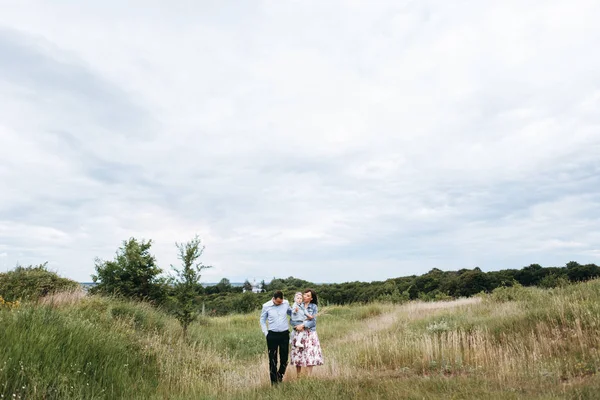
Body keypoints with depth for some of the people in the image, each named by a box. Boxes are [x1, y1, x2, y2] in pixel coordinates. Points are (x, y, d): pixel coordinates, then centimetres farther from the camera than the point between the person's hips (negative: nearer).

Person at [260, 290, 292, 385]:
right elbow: (262, 320, 5)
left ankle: (280, 376, 34)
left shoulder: (286, 303, -2)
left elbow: (290, 312, 16)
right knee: (273, 359, 4)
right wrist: (266, 333, 0)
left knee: (284, 359, 8)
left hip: (285, 334, 2)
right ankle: (274, 381, 17)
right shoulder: (266, 306, -6)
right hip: (272, 335, -2)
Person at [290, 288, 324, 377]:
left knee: (309, 355, -6)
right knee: (298, 355, 2)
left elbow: (313, 321, -5)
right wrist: (297, 326, -15)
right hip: (298, 333, 1)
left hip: (309, 333, -1)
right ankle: (298, 377, 13)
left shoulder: (314, 307, 2)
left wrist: (303, 325, -18)